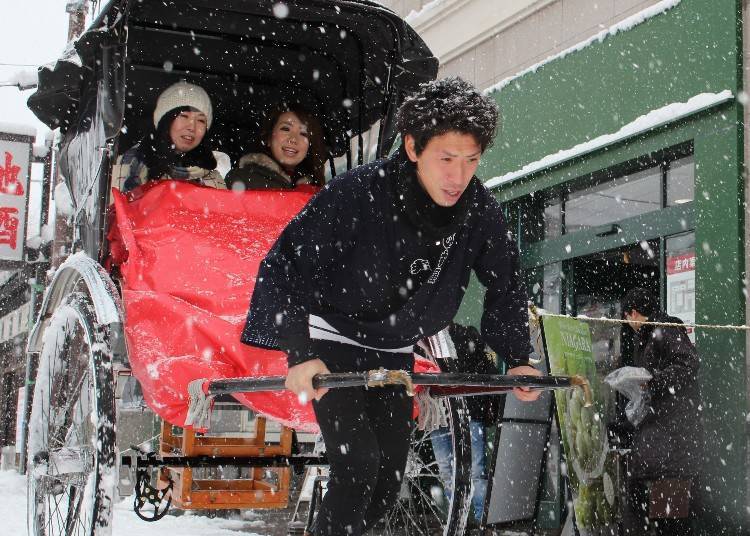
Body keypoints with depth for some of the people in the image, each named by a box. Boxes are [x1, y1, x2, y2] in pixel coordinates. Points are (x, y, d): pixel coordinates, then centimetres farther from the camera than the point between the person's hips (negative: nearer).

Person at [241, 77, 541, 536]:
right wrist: (299, 353, -33)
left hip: (394, 351, 6)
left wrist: (518, 359, -2)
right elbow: (282, 265, -24)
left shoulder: (481, 211, -13)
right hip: (329, 338, -5)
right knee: (359, 463, -19)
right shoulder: (357, 193, -27)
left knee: (388, 481, 6)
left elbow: (505, 286, 6)